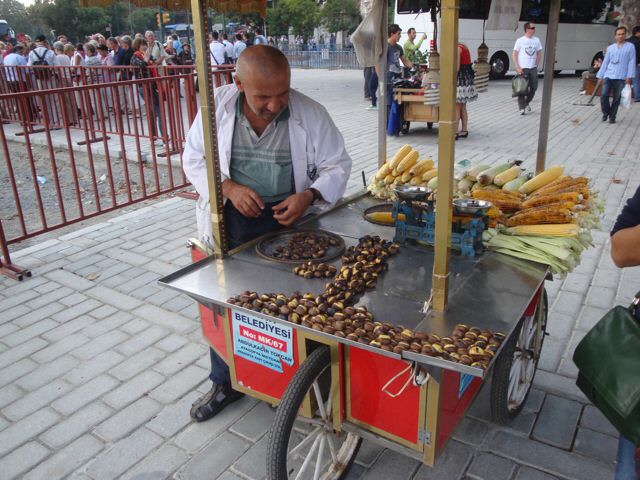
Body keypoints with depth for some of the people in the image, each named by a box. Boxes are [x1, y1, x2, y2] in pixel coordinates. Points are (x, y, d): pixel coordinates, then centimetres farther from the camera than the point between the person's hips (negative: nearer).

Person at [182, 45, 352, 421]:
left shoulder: (310, 114, -12)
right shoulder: (217, 107, -8)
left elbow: (338, 164, -3)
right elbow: (194, 159, 1)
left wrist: (310, 195, -22)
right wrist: (229, 188, -17)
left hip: (287, 217, -1)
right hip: (228, 219, 2)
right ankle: (226, 383, 34)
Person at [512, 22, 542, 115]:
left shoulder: (536, 40, 7)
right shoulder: (520, 40, -5)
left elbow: (539, 54, 15)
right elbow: (514, 55, -5)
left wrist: (536, 65, 6)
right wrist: (518, 68, -12)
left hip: (533, 68, 4)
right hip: (523, 68, -4)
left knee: (533, 87, 7)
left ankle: (527, 103, 28)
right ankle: (522, 107, 3)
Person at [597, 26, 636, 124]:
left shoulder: (630, 46, 5)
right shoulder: (610, 47, 13)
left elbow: (632, 62, -1)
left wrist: (629, 76, -10)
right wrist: (600, 76, 9)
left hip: (620, 77, -2)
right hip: (608, 75, 2)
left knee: (616, 98, 3)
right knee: (603, 95, -11)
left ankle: (612, 116, 15)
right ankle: (605, 113, 12)